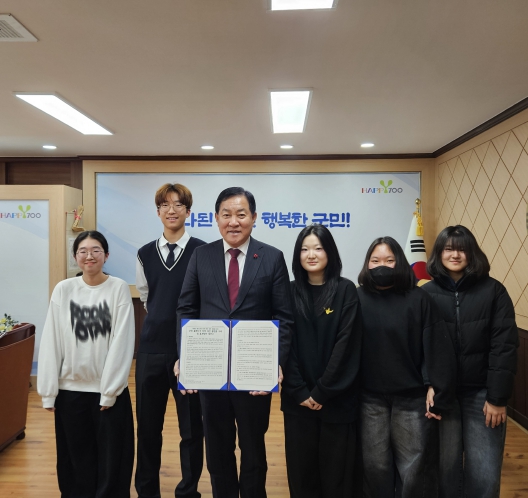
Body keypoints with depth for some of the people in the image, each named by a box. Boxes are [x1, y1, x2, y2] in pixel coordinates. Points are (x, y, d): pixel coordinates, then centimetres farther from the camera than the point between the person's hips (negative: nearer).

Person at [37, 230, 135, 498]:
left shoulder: (119, 288, -7)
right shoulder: (63, 289, -1)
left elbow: (122, 342, -9)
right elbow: (51, 342, 0)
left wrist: (109, 391, -10)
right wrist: (48, 391, -1)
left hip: (109, 390, -2)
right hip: (70, 389, 2)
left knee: (111, 462, 7)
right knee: (76, 461, 14)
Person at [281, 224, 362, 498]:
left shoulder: (346, 290, -4)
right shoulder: (291, 292, 3)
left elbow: (346, 344, -9)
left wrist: (322, 391, -12)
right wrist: (300, 392, -9)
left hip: (336, 398, -2)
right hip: (297, 399, 2)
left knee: (336, 471, 8)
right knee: (301, 469, 10)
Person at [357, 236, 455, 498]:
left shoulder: (418, 299, -7)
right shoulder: (357, 299, -4)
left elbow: (438, 347, -7)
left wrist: (436, 389, -12)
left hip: (412, 396, -1)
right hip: (370, 397, 1)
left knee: (413, 466, 12)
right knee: (375, 465, 15)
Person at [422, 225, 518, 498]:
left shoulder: (493, 290, -4)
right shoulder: (427, 294, -2)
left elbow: (504, 346, -6)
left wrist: (497, 397, -8)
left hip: (481, 393, 0)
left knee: (484, 473, 7)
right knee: (446, 466, 11)